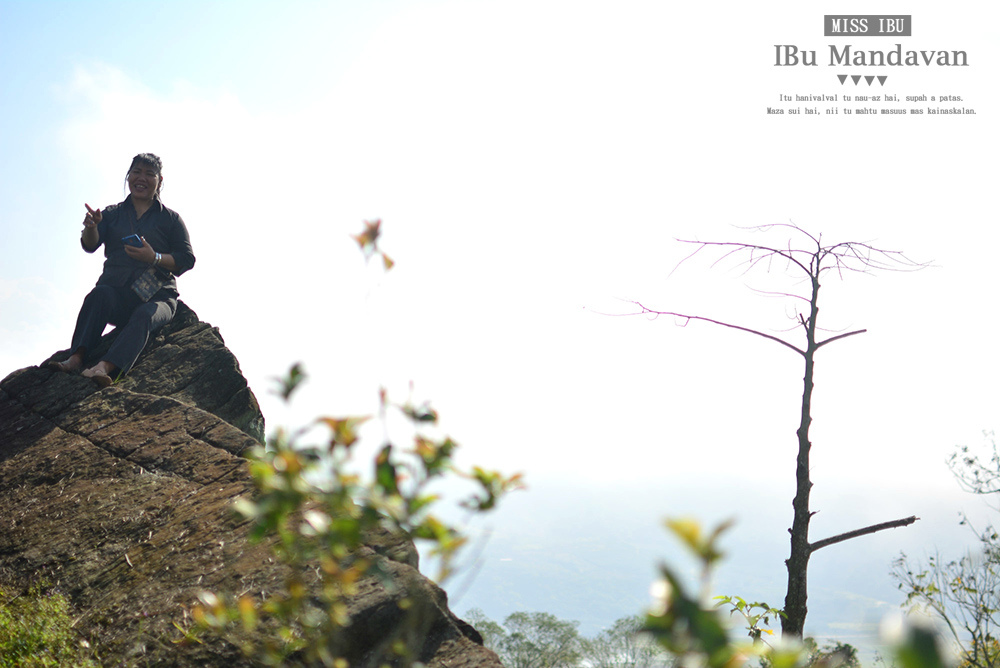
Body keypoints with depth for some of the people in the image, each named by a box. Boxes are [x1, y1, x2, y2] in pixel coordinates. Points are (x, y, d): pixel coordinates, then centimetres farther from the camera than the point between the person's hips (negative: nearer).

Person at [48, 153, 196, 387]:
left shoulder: (170, 219, 14)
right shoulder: (112, 214, 19)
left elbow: (187, 259, 4)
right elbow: (90, 245, 3)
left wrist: (155, 258, -14)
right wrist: (91, 227, -21)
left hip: (156, 295, -2)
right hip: (117, 291, 2)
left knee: (144, 315, -36)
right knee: (100, 294, -33)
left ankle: (105, 368, -61)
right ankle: (76, 357, -50)